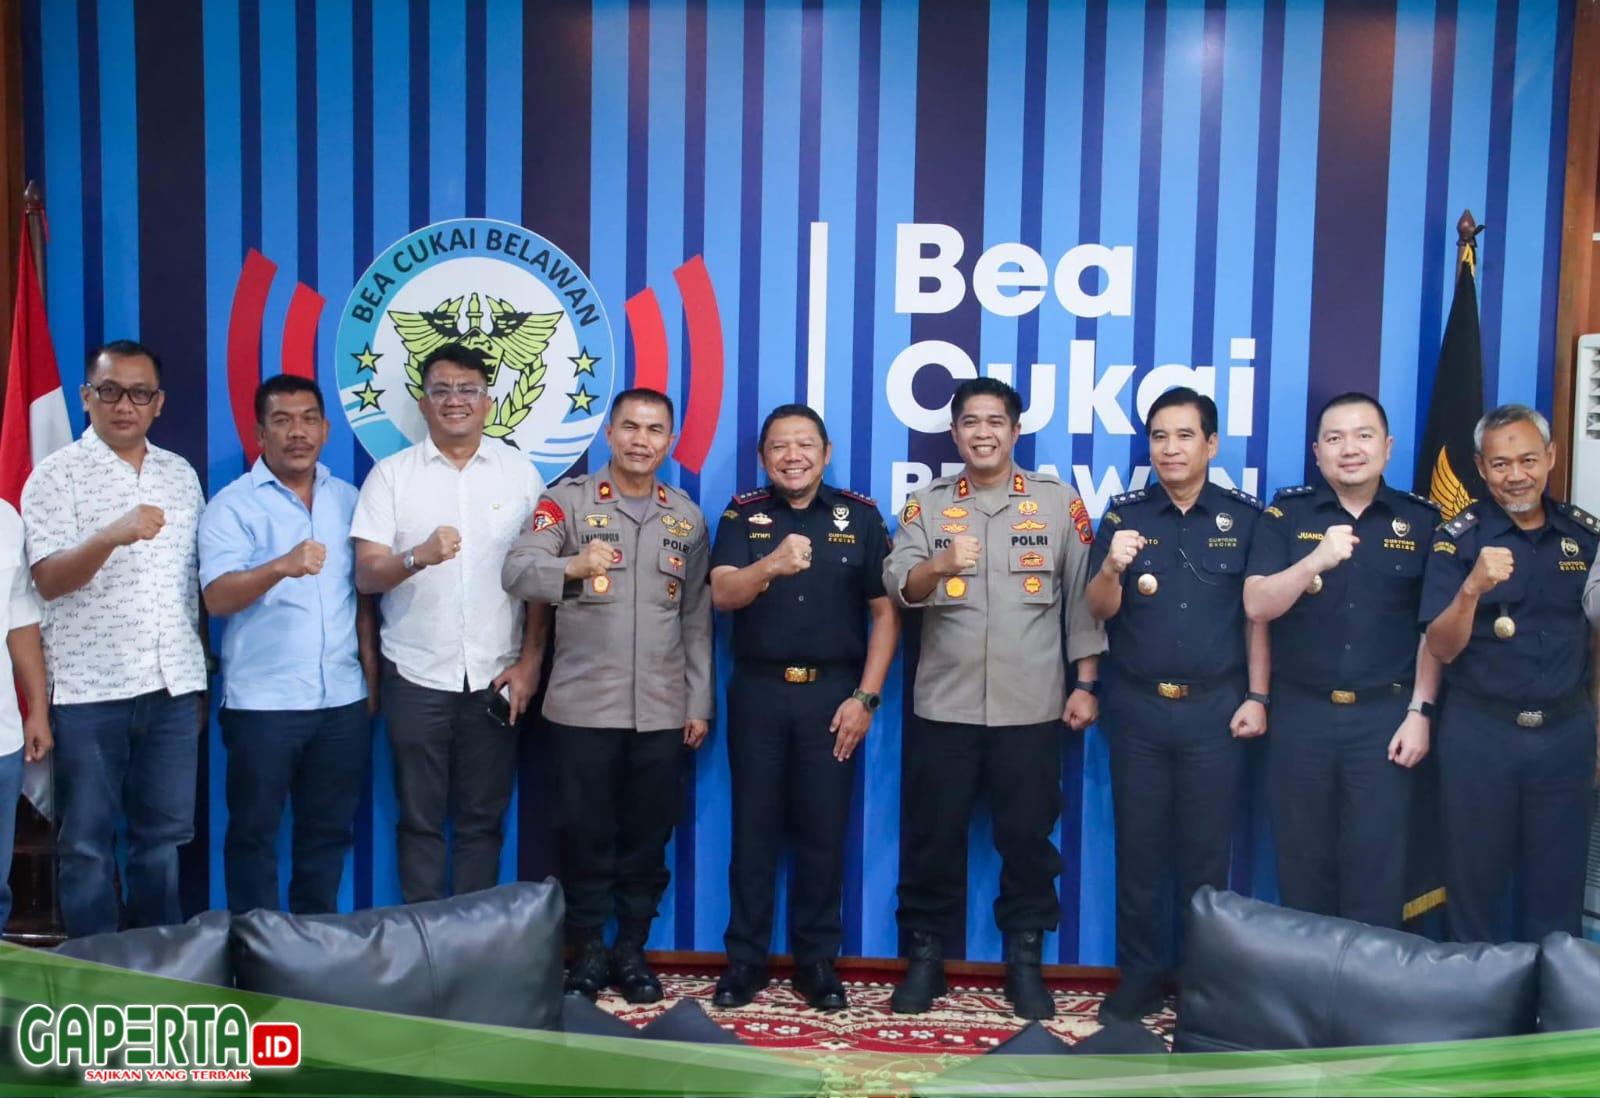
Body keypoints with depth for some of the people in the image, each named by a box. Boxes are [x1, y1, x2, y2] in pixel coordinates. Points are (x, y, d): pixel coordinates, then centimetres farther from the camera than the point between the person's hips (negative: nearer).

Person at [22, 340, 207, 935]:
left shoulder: (181, 474, 10)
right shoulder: (56, 476, -4)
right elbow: (49, 581, -14)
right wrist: (111, 536, -33)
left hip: (174, 686, 4)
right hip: (89, 690, -4)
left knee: (165, 835, 12)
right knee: (88, 844, 6)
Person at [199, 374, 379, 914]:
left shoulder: (348, 499, 9)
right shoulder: (232, 505, -3)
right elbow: (217, 598, -15)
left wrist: (372, 675, 6)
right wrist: (281, 566, -32)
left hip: (343, 699, 4)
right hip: (262, 702, -4)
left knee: (328, 831, 13)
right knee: (254, 833, 7)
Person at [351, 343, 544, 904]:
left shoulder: (520, 472, 4)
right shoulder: (391, 474, 2)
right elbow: (366, 576, -4)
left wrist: (530, 662, -2)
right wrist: (418, 556, -25)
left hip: (496, 678, 1)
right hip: (416, 677, 0)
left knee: (483, 819, 9)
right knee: (420, 819, 8)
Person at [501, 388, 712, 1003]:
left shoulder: (688, 517, 10)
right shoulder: (567, 500, -1)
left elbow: (697, 619, 10)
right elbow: (516, 572, -16)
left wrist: (699, 703, 7)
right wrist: (573, 565, -36)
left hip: (662, 710, 3)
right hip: (583, 704, -3)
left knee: (649, 836, 10)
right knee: (586, 833, 6)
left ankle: (632, 951, 25)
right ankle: (588, 954, 22)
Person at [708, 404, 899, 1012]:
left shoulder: (860, 515, 2)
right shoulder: (742, 514, 3)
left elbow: (885, 611, 1)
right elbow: (722, 595, -12)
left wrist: (865, 697, -6)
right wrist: (771, 564, -32)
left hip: (833, 693, 0)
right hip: (757, 692, 1)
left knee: (823, 830, 6)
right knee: (754, 826, 8)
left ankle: (817, 958, 21)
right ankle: (745, 957, 19)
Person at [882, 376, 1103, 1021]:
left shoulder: (1058, 503, 4)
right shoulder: (927, 505, 5)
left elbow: (1081, 596, 4)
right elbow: (897, 587, -10)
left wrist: (1085, 684, 0)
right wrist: (940, 565, -31)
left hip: (1031, 707, 0)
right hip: (943, 705, 1)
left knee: (1028, 836, 7)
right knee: (932, 835, 7)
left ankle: (1025, 960, 22)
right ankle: (925, 955, 22)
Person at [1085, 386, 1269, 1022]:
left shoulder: (1244, 518, 2)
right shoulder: (1124, 516, 2)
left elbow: (1257, 615, 3)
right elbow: (1098, 611, -4)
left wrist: (1256, 696, -2)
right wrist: (1113, 568, -24)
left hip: (1215, 708, 0)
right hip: (1137, 708, 1)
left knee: (1205, 850, 9)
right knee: (1138, 848, 8)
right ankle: (1140, 973, 20)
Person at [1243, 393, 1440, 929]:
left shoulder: (1421, 520, 3)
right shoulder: (1285, 514, 0)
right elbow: (1256, 605, -9)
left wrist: (1419, 711, -2)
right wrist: (1316, 560, -24)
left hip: (1384, 715, 0)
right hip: (1301, 714, 0)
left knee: (1377, 868, 5)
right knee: (1302, 864, 11)